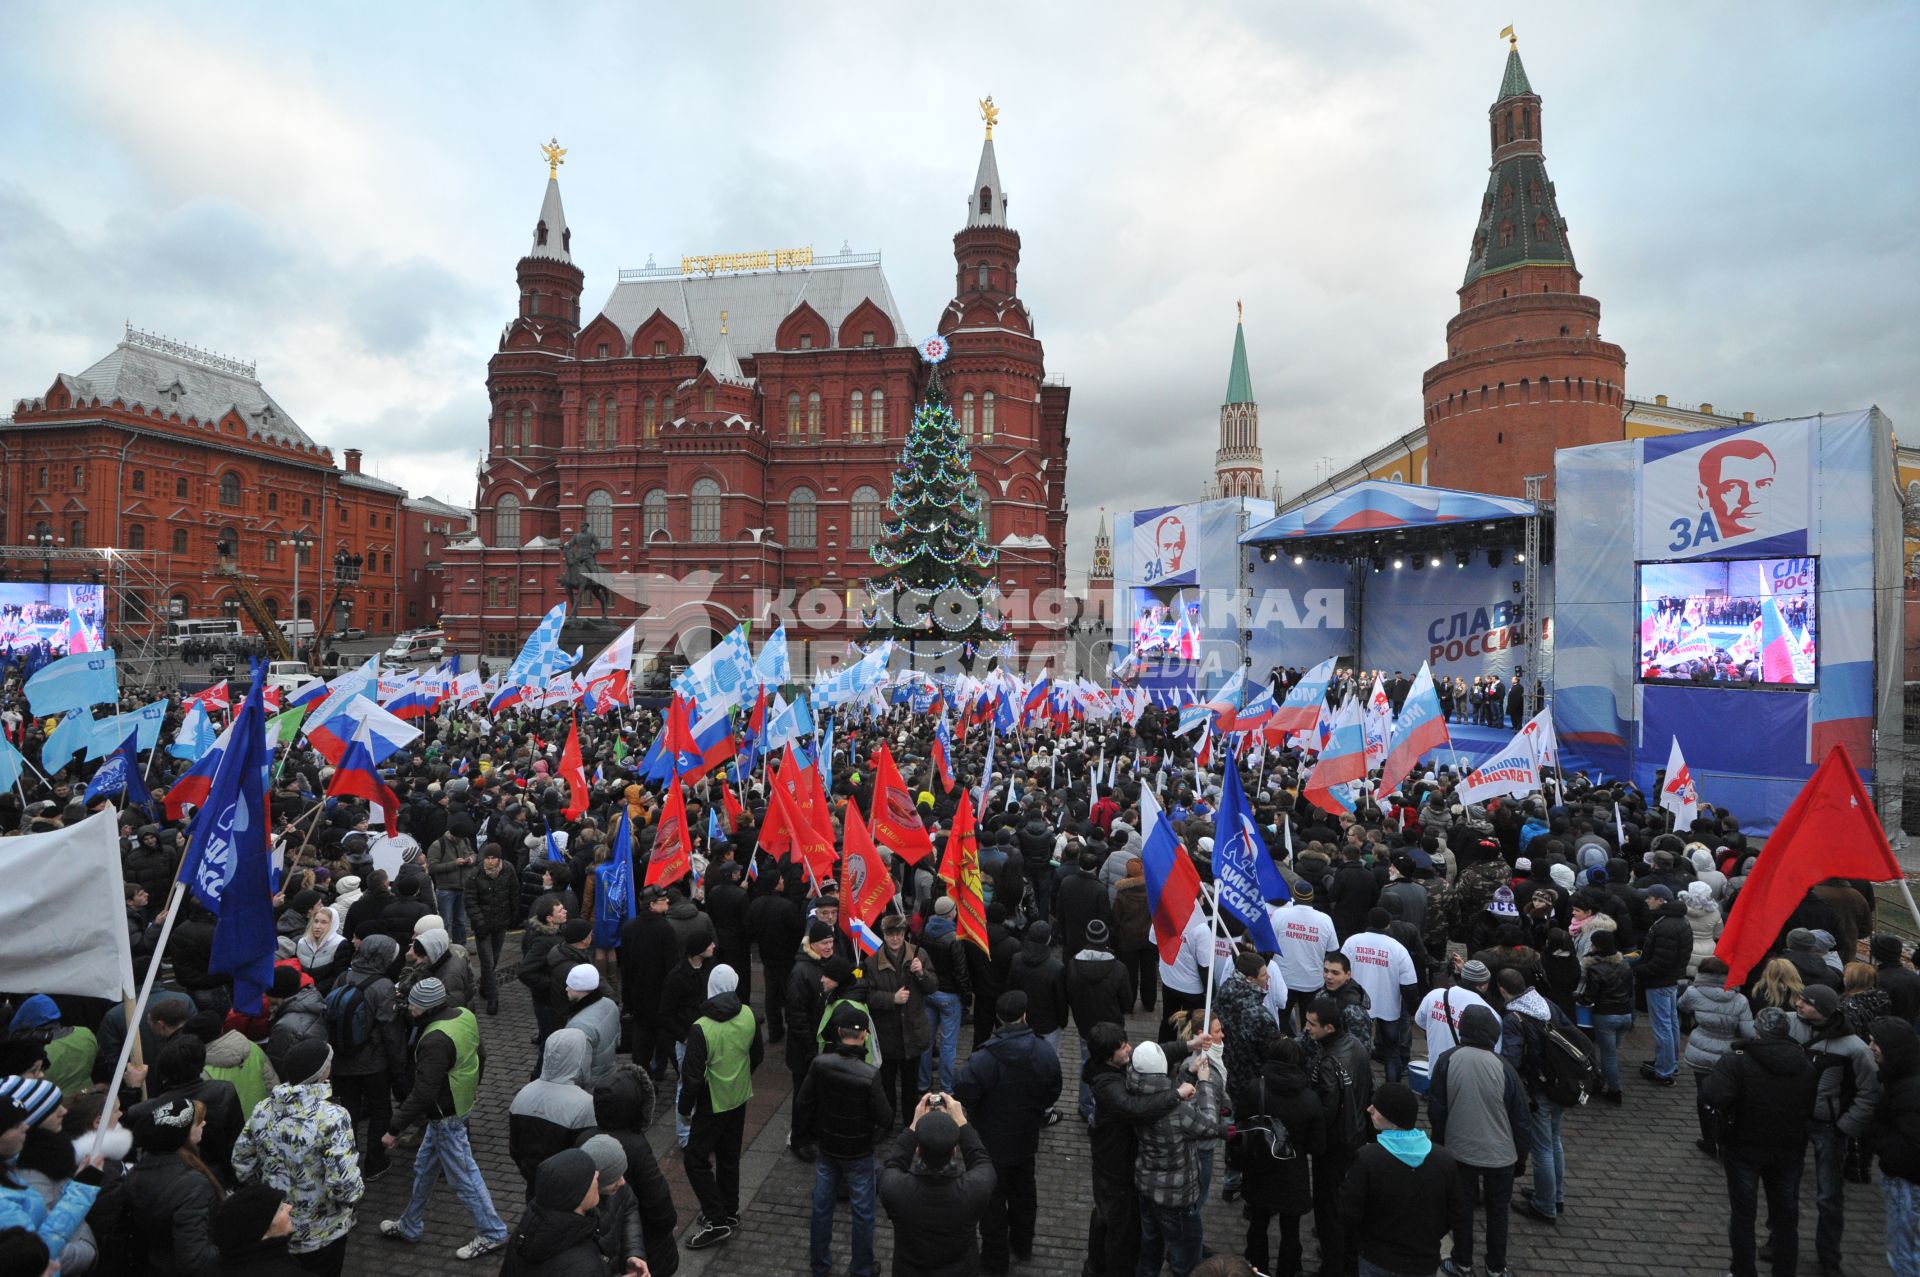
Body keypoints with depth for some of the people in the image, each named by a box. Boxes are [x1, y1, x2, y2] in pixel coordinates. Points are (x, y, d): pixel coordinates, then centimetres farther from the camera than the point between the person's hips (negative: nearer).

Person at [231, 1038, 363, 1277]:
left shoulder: (263, 1110, -10)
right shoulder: (332, 1117, -28)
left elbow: (242, 1164, 2)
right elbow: (343, 1184, -30)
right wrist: (357, 1189, -9)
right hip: (321, 1234, -5)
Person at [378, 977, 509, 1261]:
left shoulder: (435, 1041, -32)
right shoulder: (464, 1015, -5)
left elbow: (422, 1094, -29)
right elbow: (480, 1053, 10)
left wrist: (394, 1128, -19)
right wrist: (472, 1082, 26)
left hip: (446, 1116, -9)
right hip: (461, 1099, 9)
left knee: (463, 1175, 5)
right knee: (424, 1168, 25)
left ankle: (492, 1233, 19)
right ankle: (410, 1226, 43)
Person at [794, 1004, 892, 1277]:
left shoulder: (820, 1063, -18)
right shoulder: (870, 1075, -29)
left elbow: (802, 1104, -6)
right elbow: (885, 1118, -21)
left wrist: (806, 1137, 10)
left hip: (826, 1148, 4)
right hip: (858, 1153, -4)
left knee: (822, 1206, 22)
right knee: (862, 1212, 16)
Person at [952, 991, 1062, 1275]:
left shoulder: (983, 1059, -30)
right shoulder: (1045, 1052, -15)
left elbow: (962, 1095, -25)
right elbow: (1053, 1093, -3)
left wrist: (978, 1113, -3)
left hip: (992, 1144, -4)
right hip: (1026, 1138, 5)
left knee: (993, 1200, 15)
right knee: (1024, 1193, 26)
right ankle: (1022, 1246, 45)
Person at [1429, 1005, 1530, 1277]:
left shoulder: (1447, 1061, -15)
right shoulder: (1503, 1068, -18)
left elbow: (1435, 1109, -6)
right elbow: (1521, 1119, -8)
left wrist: (1440, 1142, 11)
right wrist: (1521, 1156, 9)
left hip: (1459, 1151, 1)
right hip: (1500, 1154, 0)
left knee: (1462, 1207, 17)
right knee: (1497, 1210, 19)